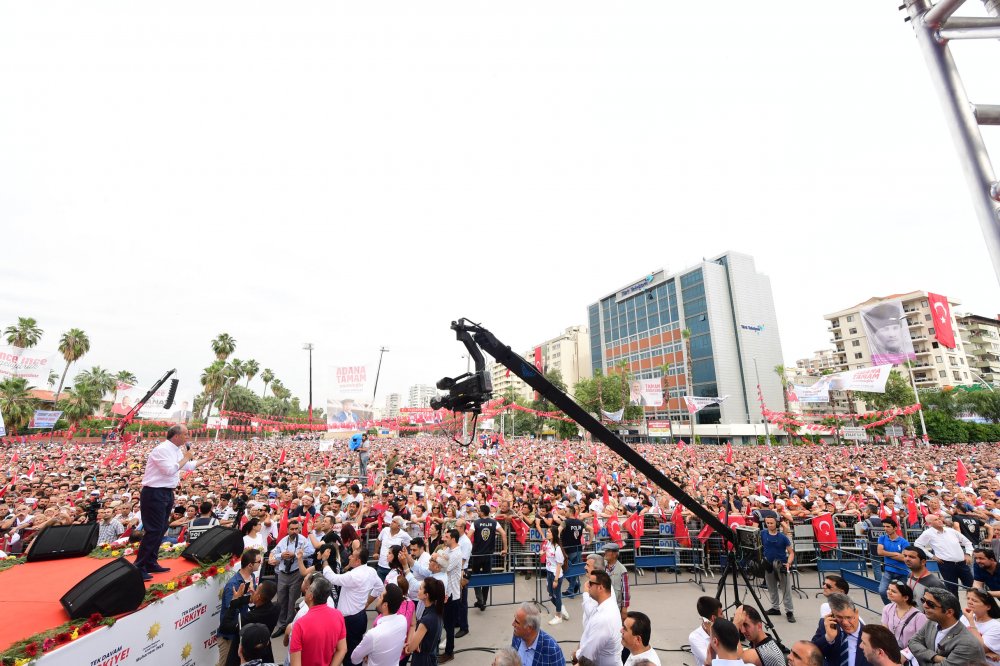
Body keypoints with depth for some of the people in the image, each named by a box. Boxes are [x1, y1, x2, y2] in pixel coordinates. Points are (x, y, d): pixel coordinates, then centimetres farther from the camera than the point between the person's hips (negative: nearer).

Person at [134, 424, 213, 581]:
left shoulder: (177, 451, 9)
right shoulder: (162, 449, -19)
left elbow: (190, 466, 23)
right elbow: (170, 470, -26)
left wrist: (205, 460, 24)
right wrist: (185, 458, -15)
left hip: (167, 493, 10)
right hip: (155, 493, -10)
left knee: (161, 529, 16)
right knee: (154, 531, -7)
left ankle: (151, 563, 27)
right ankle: (138, 567, 3)